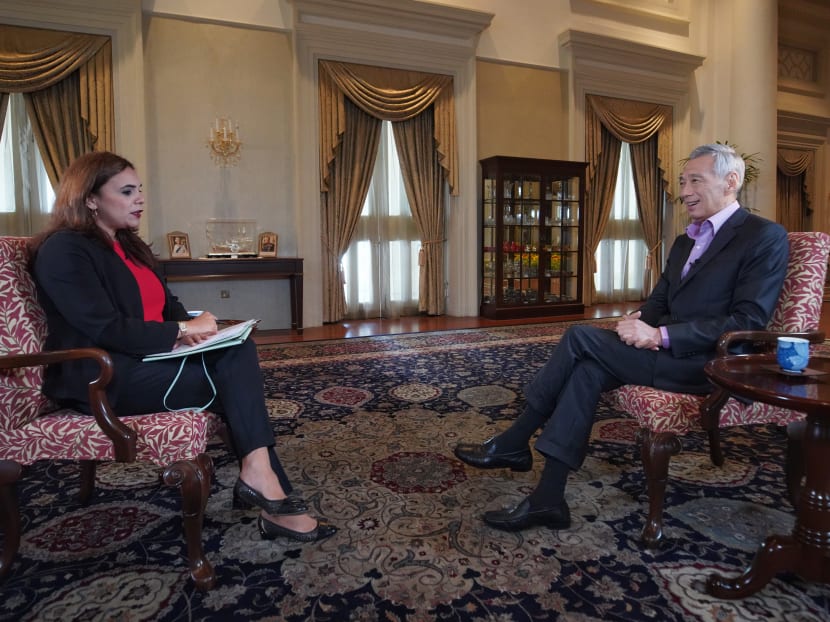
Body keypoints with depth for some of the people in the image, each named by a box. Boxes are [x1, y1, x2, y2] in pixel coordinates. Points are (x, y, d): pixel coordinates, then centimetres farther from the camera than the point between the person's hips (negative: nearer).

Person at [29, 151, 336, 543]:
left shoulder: (130, 245, 19)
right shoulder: (64, 250, -8)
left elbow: (166, 304, 18)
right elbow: (105, 330, -19)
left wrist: (189, 328, -5)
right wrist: (182, 331, -16)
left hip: (148, 361, 8)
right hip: (104, 377, -8)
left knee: (240, 351, -19)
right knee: (237, 375, -22)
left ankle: (262, 480, -23)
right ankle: (261, 478, -18)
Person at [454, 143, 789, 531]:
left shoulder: (765, 237, -6)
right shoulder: (685, 241, 20)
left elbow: (750, 322, -16)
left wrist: (661, 336, -22)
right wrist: (639, 323, -7)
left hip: (708, 363, -7)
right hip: (669, 351, 7)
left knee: (581, 337, -20)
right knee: (588, 370, -20)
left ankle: (515, 443, -5)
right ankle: (548, 498, -15)